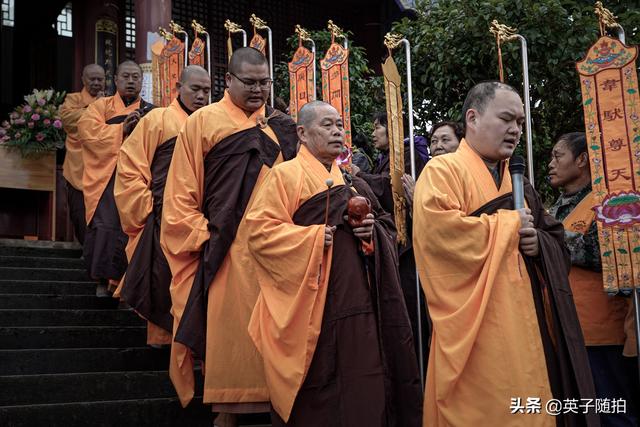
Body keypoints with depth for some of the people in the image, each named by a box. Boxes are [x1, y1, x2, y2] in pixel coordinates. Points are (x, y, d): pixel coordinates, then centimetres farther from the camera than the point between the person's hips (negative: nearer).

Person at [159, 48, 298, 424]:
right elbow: (181, 195, -1)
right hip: (226, 255, -3)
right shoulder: (203, 122, 2)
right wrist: (204, 239, -9)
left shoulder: (280, 127, 13)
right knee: (228, 337, 0)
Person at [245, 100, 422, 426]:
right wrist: (313, 236, -17)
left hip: (357, 303, 6)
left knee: (362, 392, 6)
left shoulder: (349, 181, 19)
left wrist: (372, 230, -1)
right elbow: (259, 230, -11)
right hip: (313, 305, -6)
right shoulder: (287, 175, -2)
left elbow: (387, 226, 21)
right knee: (317, 398, -3)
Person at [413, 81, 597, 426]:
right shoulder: (442, 171, -3)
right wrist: (509, 223, -9)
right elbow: (437, 229, -22)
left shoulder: (518, 182, 20)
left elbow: (557, 240, 23)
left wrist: (539, 242, -3)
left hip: (527, 326, 7)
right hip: (477, 330, -7)